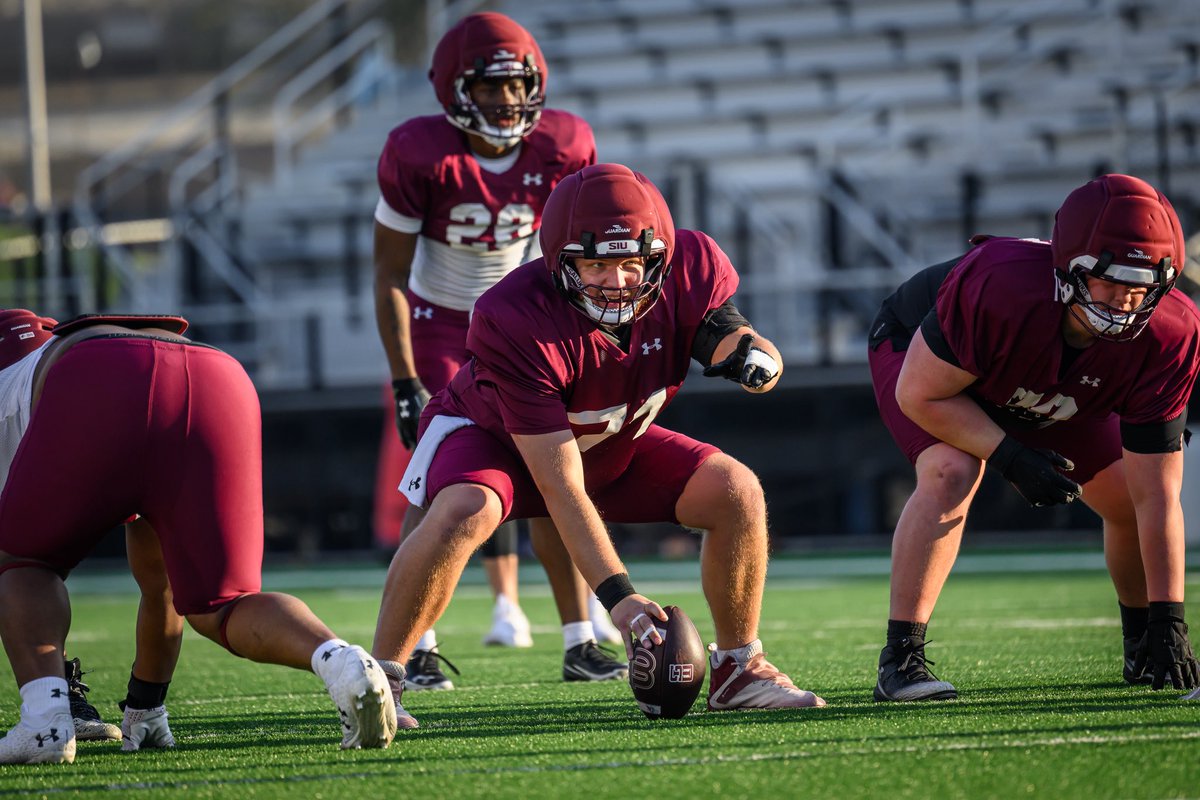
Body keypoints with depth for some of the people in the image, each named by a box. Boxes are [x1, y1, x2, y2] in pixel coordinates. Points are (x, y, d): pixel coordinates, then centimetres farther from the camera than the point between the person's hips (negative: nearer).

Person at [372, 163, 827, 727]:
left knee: (737, 493, -13)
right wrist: (616, 595, -44)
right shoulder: (514, 322, -38)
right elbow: (559, 485, -38)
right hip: (495, 438, -5)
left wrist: (753, 353, -42)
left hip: (615, 445, 5)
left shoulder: (688, 270, -26)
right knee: (464, 513, -37)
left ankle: (739, 668, 4)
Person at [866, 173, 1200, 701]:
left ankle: (1143, 652, 24)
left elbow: (1155, 495, -27)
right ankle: (900, 660, -25)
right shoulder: (1000, 287, -45)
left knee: (1129, 502, -3)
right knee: (950, 474, -32)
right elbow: (921, 395, -31)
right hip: (918, 353, -4)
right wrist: (1013, 460, -37)